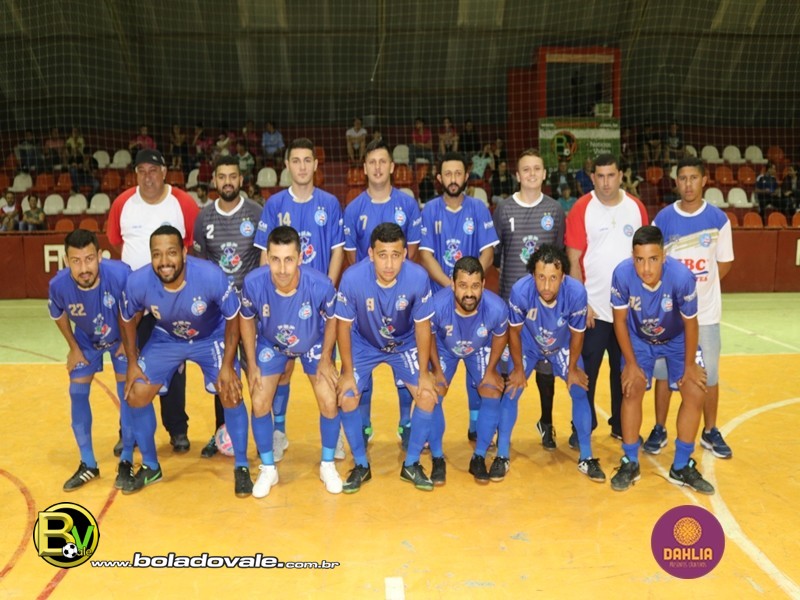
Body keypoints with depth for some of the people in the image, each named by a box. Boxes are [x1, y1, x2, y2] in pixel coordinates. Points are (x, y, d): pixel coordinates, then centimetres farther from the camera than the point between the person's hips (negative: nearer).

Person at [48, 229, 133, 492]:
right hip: (87, 340, 2)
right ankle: (88, 465, 13)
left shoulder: (120, 274, -40)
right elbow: (59, 316, -6)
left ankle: (126, 462, 10)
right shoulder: (58, 285, -32)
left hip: (121, 337, -2)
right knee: (77, 393, 0)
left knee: (127, 393, -5)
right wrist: (74, 348, 0)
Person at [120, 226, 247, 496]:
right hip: (165, 339, 3)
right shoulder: (138, 282, -29)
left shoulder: (211, 276, -36)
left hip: (211, 337, -2)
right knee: (136, 396, -2)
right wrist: (132, 363, -4)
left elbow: (233, 318, -19)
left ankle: (241, 468, 5)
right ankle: (150, 467, 20)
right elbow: (128, 320, -6)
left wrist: (227, 365, -19)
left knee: (231, 394, -15)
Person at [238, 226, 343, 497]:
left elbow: (331, 319, -14)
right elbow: (247, 320, -12)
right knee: (260, 405, -4)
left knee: (329, 404, -6)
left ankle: (327, 465, 19)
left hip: (314, 344, 0)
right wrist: (252, 365, -8)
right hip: (271, 344, 1)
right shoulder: (253, 283, -35)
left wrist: (326, 359, -10)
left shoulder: (321, 284, -38)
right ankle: (268, 469, 18)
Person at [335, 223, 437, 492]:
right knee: (346, 399, -12)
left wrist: (424, 372, -10)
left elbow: (422, 326, -15)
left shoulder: (418, 277, -31)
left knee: (428, 397, -11)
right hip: (364, 344, 0)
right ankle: (361, 465, 12)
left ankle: (411, 464, 10)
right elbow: (344, 326, -17)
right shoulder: (352, 278, -33)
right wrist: (348, 372, -12)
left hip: (405, 344, 1)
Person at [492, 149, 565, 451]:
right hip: (510, 297, -1)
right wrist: (509, 269, -8)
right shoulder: (503, 209, 1)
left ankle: (546, 423, 23)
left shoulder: (555, 210, 5)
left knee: (546, 362, 7)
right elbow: (493, 253, 4)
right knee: (505, 363, 5)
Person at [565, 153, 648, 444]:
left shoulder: (636, 208, 3)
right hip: (593, 307, -3)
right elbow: (574, 260, -7)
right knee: (586, 370, 5)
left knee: (624, 369, 14)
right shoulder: (582, 208, -7)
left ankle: (621, 425, 29)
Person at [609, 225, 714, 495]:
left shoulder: (682, 276, -36)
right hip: (639, 339, 0)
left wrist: (689, 365, -8)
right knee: (632, 390, -12)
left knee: (695, 394, -6)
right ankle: (630, 464, 5)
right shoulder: (622, 274, -34)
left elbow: (690, 323, -18)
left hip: (677, 340, 0)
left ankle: (682, 467, 11)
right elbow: (620, 320, -17)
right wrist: (631, 364, -13)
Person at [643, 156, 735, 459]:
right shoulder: (663, 218, -3)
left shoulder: (718, 219, -2)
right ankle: (659, 429, 20)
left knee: (709, 374, 8)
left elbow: (724, 264, 5)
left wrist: (699, 284, -2)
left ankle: (711, 433, 24)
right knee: (663, 371, 7)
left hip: (706, 310, 0)